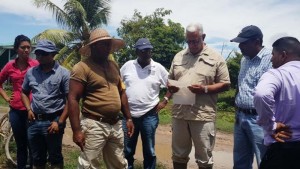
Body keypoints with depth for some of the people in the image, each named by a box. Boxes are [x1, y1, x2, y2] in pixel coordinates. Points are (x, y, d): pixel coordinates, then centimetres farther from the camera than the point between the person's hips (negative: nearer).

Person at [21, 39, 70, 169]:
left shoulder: (63, 73, -8)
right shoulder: (31, 72, 7)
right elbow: (24, 92, 20)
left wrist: (60, 122, -13)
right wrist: (29, 109, 3)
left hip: (53, 121, -4)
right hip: (34, 121, 5)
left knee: (55, 158, 11)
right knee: (37, 158, 19)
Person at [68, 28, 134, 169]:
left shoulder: (114, 66, 11)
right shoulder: (82, 68, -12)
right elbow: (73, 99, -15)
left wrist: (128, 118, 14)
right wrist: (76, 130, -19)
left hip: (116, 125, 7)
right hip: (94, 125, -7)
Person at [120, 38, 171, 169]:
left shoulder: (158, 68, -2)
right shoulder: (127, 66, 2)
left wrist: (165, 101, -3)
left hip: (149, 116, -1)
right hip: (128, 114, 1)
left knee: (149, 151, 12)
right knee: (127, 150, 14)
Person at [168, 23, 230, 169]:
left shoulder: (216, 57, 0)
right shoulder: (178, 56, 12)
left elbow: (225, 84, 0)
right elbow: (170, 79, 19)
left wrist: (205, 89, -16)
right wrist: (170, 86, -5)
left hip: (203, 115, -3)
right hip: (179, 113, 4)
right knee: (178, 155, 16)